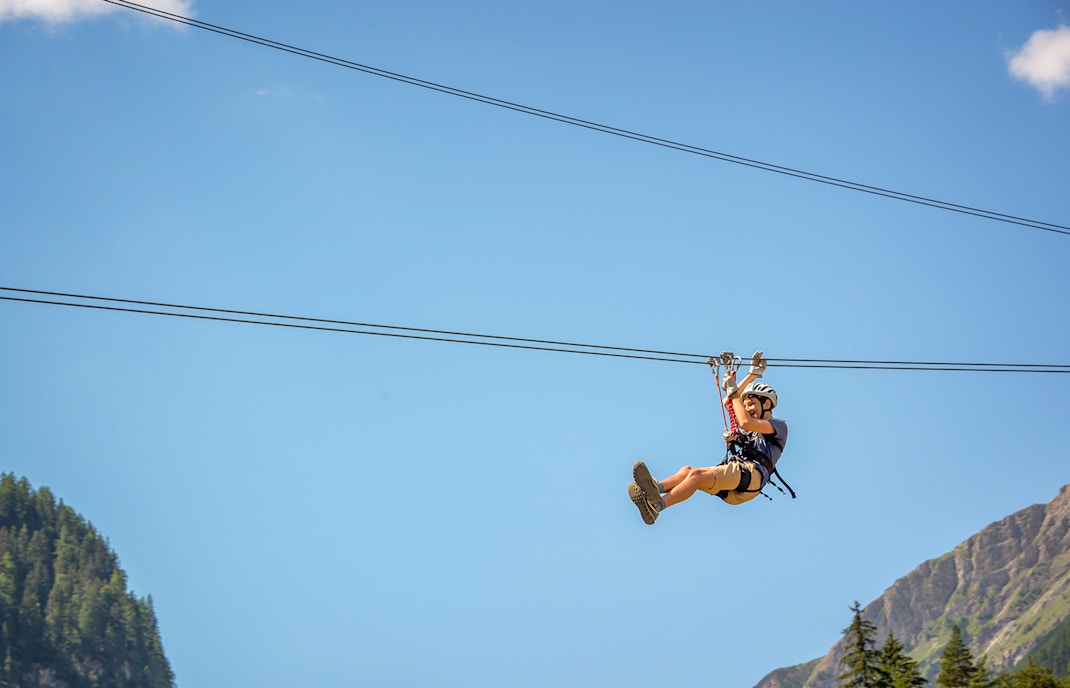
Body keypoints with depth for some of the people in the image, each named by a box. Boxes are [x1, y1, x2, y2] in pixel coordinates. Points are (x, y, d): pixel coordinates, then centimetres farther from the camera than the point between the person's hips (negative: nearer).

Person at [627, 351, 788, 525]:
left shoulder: (779, 426, 11)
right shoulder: (753, 429, 36)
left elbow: (746, 422, -7)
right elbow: (728, 403, 35)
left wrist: (733, 392, 0)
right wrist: (752, 375, 34)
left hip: (751, 473, -8)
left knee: (698, 475, -30)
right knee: (687, 470, -19)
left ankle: (656, 506, -49)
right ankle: (656, 487, -48)